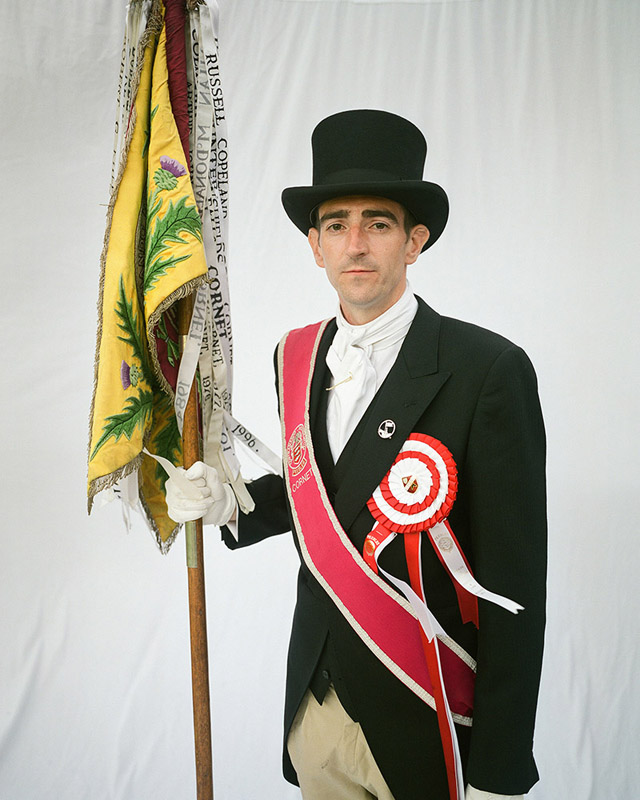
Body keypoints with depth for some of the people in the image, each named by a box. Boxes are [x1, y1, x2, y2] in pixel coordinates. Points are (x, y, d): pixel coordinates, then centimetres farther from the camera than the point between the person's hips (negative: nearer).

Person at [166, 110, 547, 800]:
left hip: (423, 727, -5)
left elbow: (515, 586, -16)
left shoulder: (488, 370, -18)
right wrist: (234, 504, -4)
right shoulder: (296, 356, 1)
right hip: (314, 708, 5)